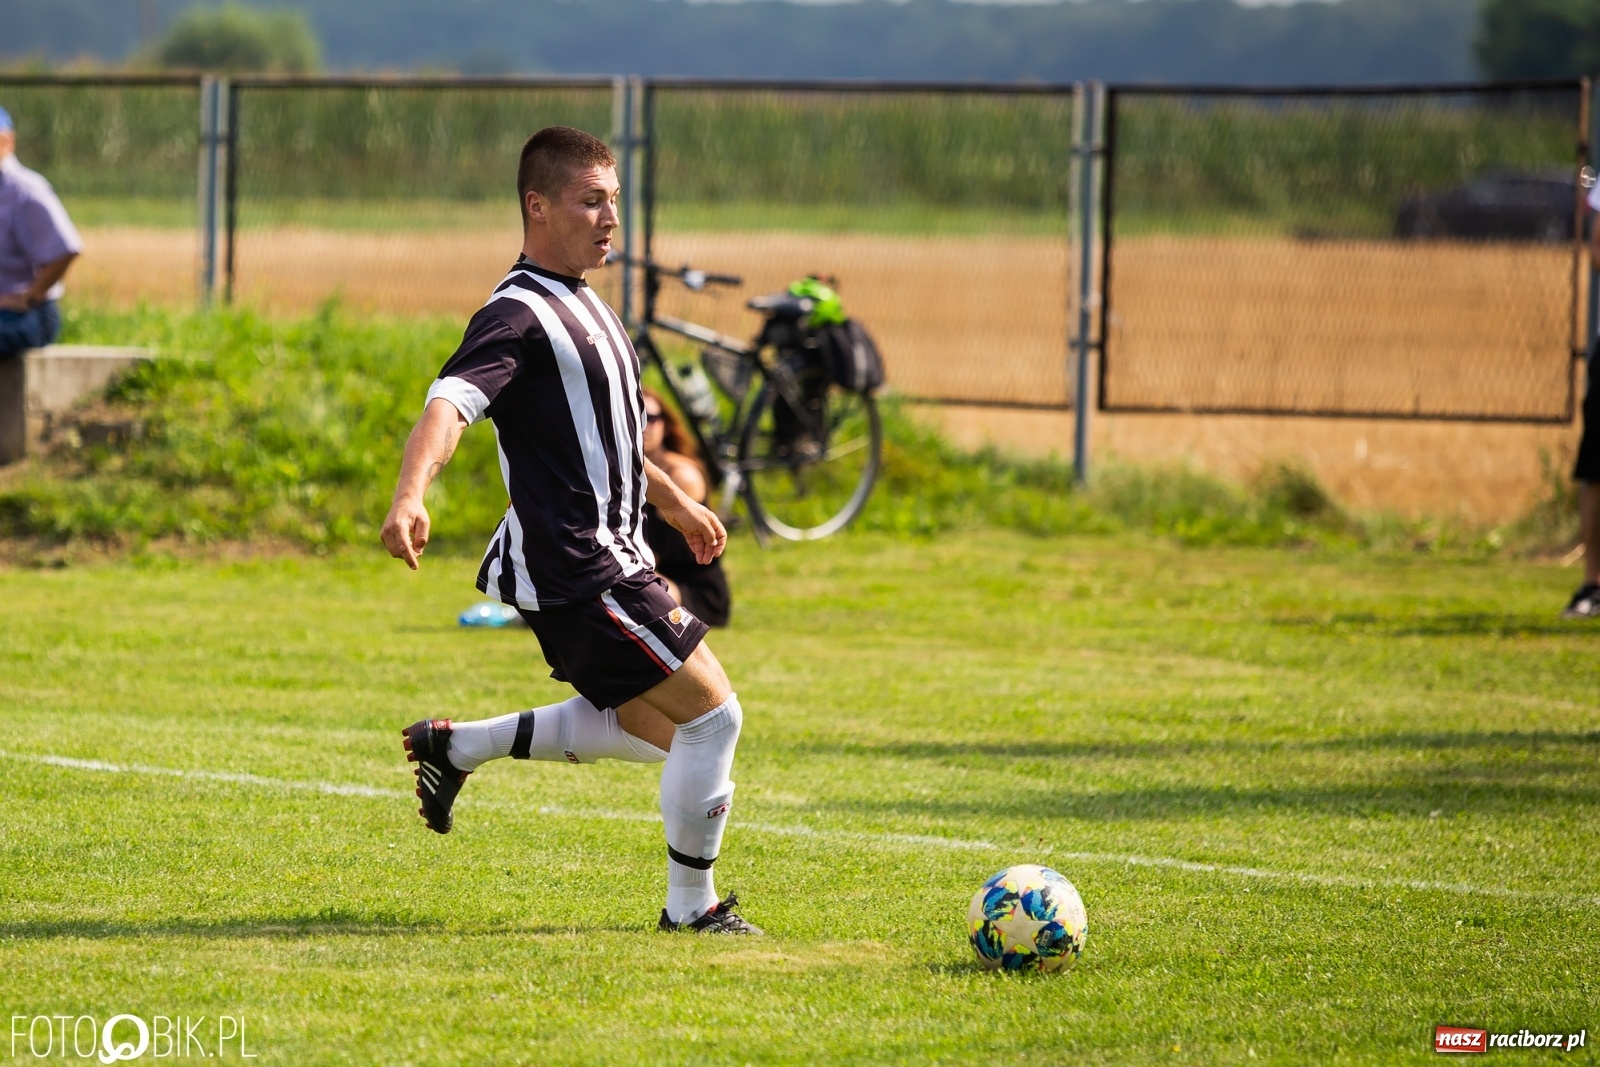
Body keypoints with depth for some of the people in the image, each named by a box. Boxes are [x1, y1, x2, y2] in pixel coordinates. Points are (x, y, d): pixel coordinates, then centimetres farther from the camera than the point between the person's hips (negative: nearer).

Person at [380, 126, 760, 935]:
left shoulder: (580, 305, 16)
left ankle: (456, 747, 26)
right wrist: (410, 496, -48)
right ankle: (691, 906, 5)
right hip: (578, 571, -10)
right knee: (712, 714, -8)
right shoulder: (520, 315, -15)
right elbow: (450, 402, -31)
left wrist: (677, 504, 41)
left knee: (651, 731, 19)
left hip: (610, 559, 10)